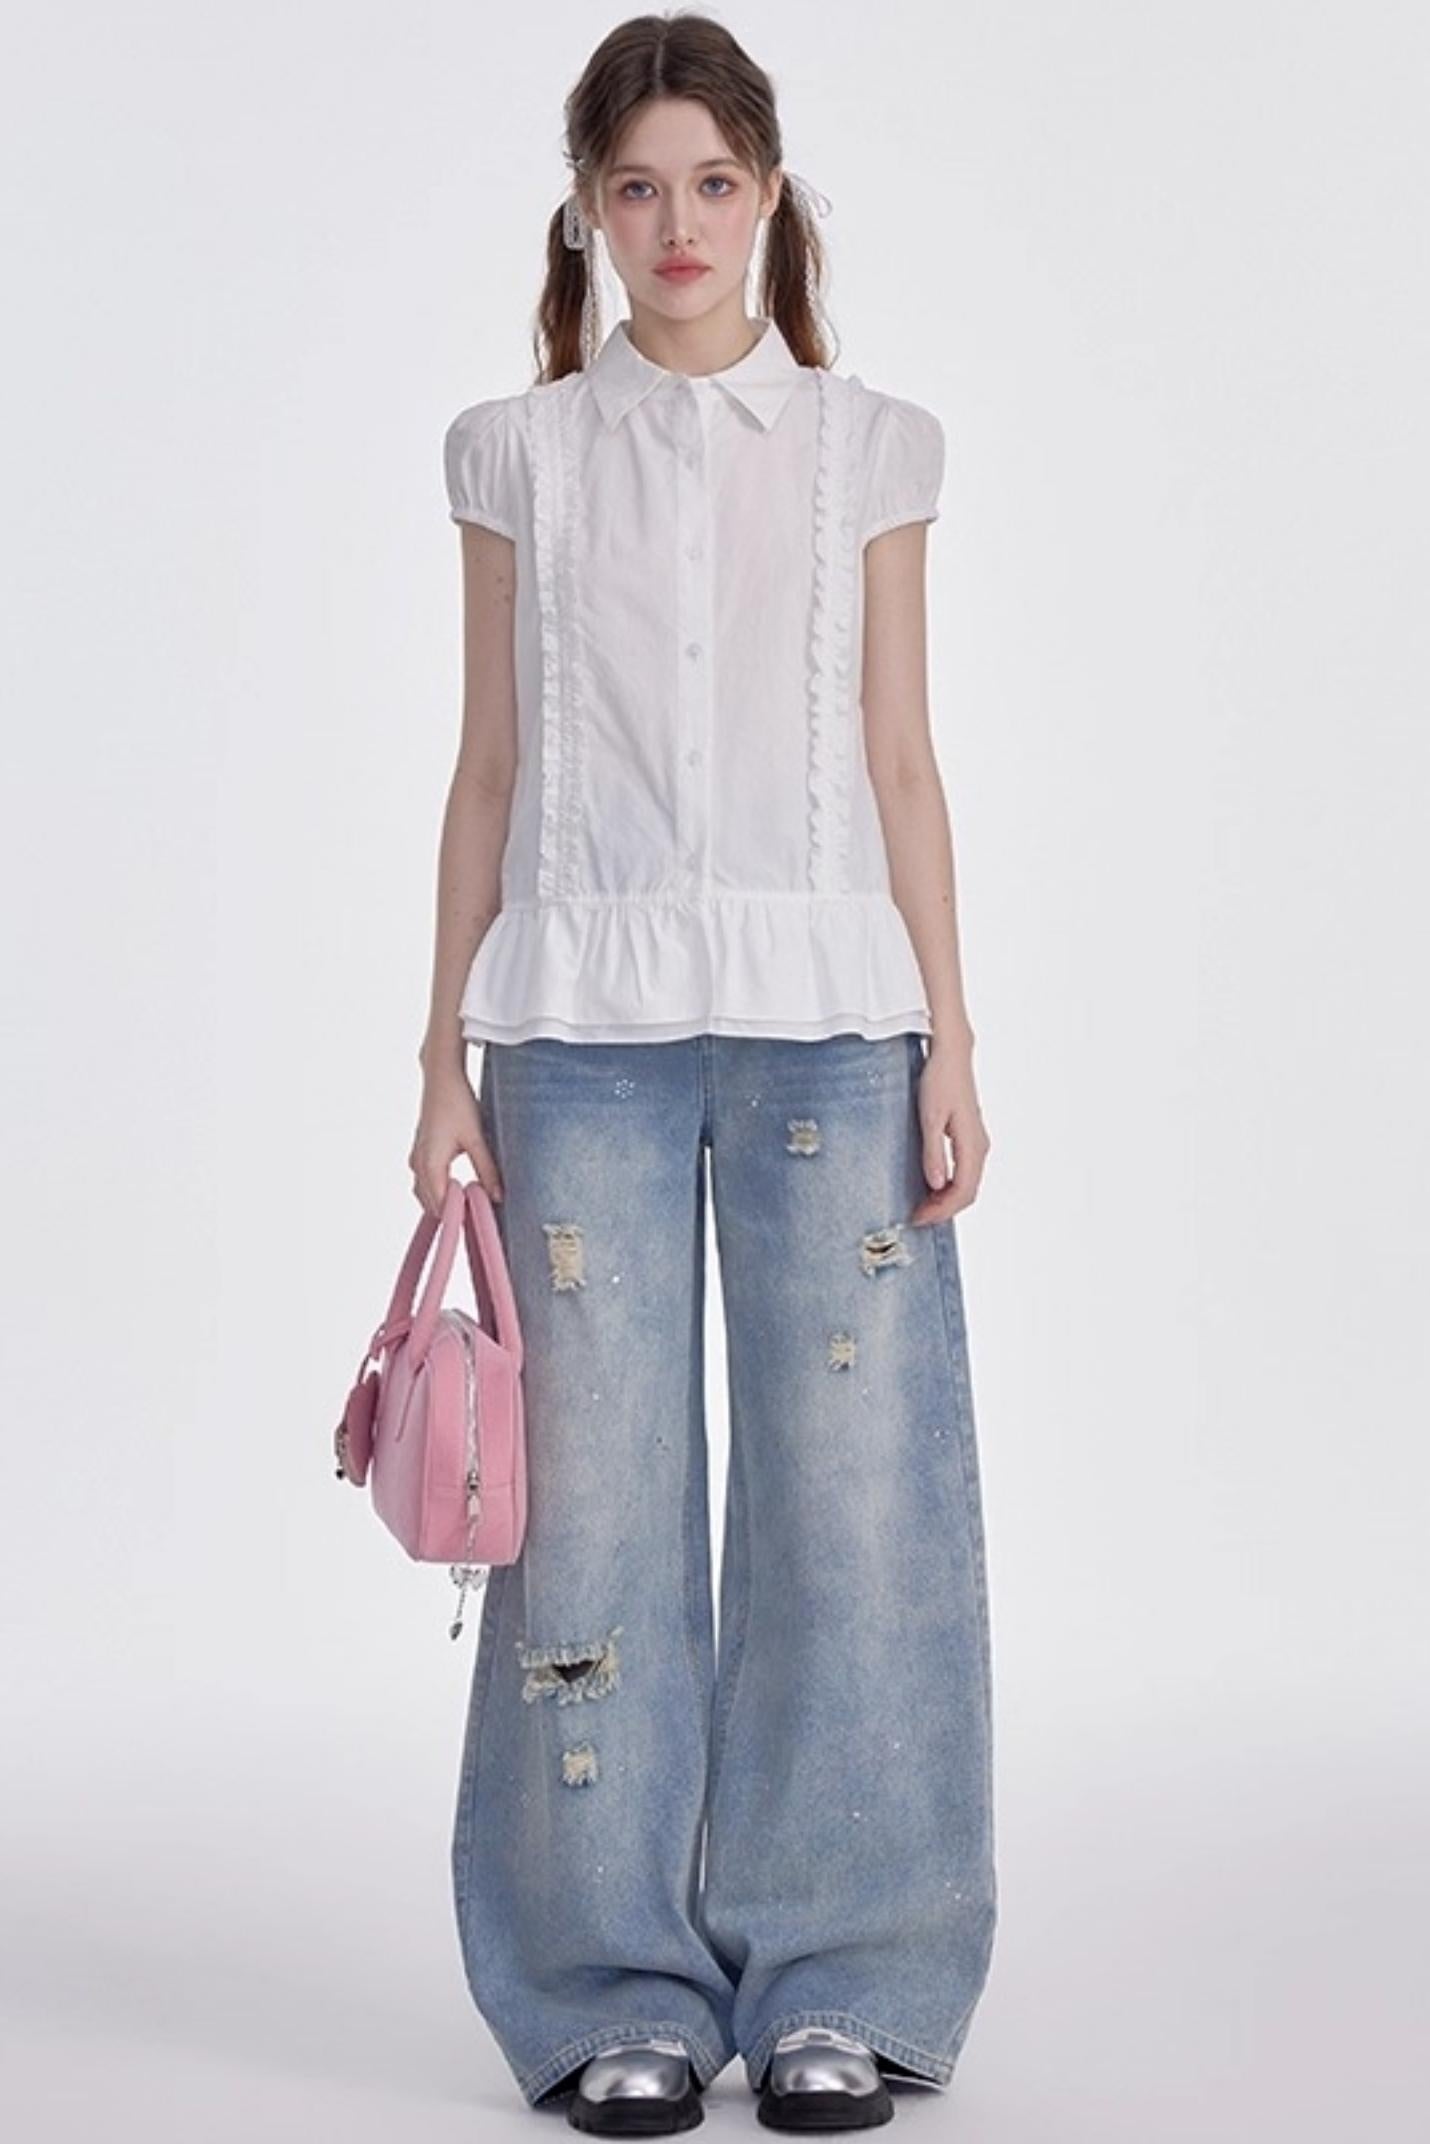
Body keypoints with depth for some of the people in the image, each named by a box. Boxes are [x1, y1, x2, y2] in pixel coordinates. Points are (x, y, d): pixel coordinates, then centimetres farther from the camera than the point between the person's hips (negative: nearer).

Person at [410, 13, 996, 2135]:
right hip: (585, 1016, 0)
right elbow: (488, 769, 9)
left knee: (849, 1484, -1)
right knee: (597, 1493, 0)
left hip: (827, 1007, 0)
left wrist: (949, 1046, 0)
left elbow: (904, 767, 7)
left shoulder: (869, 449, 8)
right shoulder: (522, 454, 8)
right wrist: (448, 1051, 4)